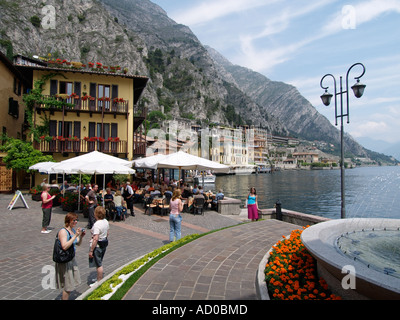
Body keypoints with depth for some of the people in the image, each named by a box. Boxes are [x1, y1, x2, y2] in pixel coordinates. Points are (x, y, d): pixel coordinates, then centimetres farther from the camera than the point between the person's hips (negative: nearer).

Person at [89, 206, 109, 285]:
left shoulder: (97, 225, -26)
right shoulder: (106, 221, 0)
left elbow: (96, 239, -27)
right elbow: (107, 233, 11)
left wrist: (91, 250, -20)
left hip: (97, 246, -8)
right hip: (104, 244, 9)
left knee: (98, 265, 6)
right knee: (99, 263, 23)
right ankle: (99, 279, 37)